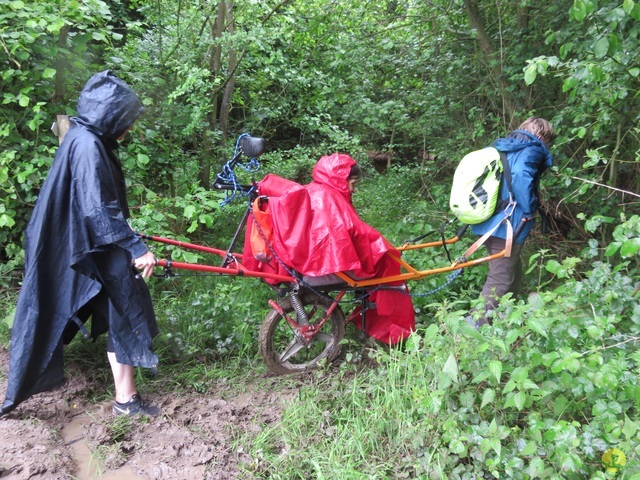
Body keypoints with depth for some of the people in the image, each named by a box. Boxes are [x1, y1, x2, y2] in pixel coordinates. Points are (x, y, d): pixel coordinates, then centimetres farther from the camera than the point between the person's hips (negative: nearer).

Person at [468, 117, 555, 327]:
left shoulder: (501, 147, 19)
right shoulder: (533, 149, -6)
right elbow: (520, 174, -26)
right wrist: (529, 210, -17)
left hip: (488, 222, 9)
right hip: (508, 225, -9)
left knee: (513, 270, 23)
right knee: (500, 279, -3)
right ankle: (474, 324, -5)